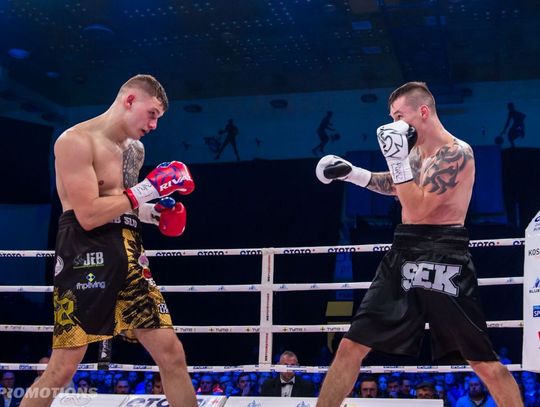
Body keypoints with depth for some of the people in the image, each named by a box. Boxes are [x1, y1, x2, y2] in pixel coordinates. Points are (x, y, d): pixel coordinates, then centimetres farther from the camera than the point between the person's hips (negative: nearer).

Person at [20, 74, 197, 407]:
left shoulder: (135, 149, 18)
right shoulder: (77, 141, -8)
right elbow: (89, 215, -17)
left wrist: (154, 213, 11)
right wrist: (147, 189, -13)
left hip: (130, 259, 8)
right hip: (87, 257, -7)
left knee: (172, 355, 2)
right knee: (63, 368, -8)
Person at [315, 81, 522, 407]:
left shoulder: (455, 152, -13)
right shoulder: (416, 149, 15)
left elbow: (417, 209, -18)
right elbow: (394, 186, 34)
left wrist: (397, 159, -18)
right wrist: (351, 173, 21)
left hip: (441, 259, -8)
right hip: (403, 255, 8)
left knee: (483, 361, -6)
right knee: (351, 346, 3)